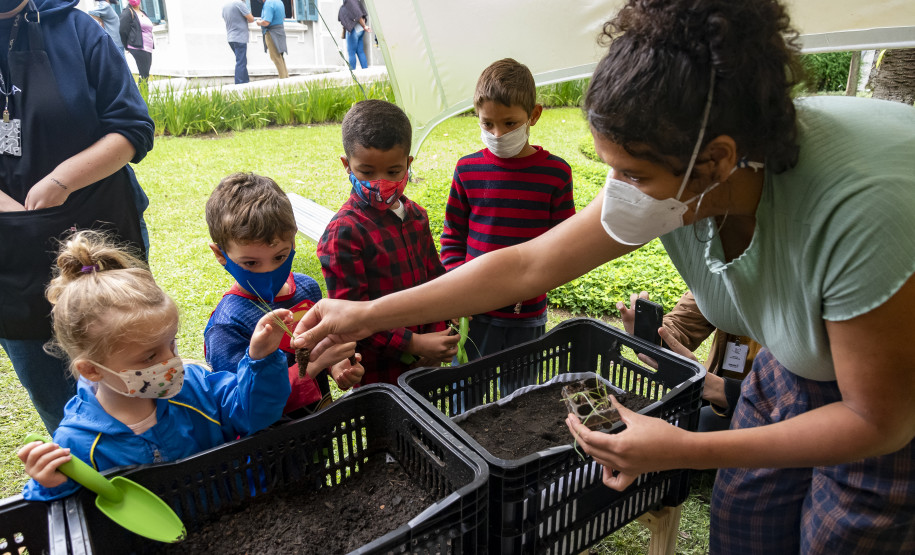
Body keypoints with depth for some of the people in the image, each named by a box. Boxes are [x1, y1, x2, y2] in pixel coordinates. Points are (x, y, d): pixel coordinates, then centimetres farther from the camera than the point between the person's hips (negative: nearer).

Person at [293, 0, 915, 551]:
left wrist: (686, 451, -30)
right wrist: (368, 315, -16)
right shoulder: (665, 175, -25)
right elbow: (527, 264, -19)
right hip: (797, 366, 4)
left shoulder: (858, 208, -42)